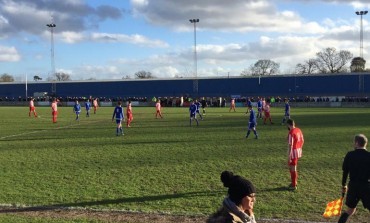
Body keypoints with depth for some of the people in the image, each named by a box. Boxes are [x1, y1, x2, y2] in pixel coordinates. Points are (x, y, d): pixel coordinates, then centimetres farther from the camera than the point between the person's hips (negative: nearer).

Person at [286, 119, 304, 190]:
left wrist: (289, 156, -19)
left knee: (293, 168, 3)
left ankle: (294, 185, 12)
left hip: (293, 152, -8)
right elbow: (302, 141, 14)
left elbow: (290, 145, -22)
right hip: (298, 151, 8)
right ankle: (294, 182, 32)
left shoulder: (291, 133, -21)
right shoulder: (298, 130, 5)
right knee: (293, 167, 22)